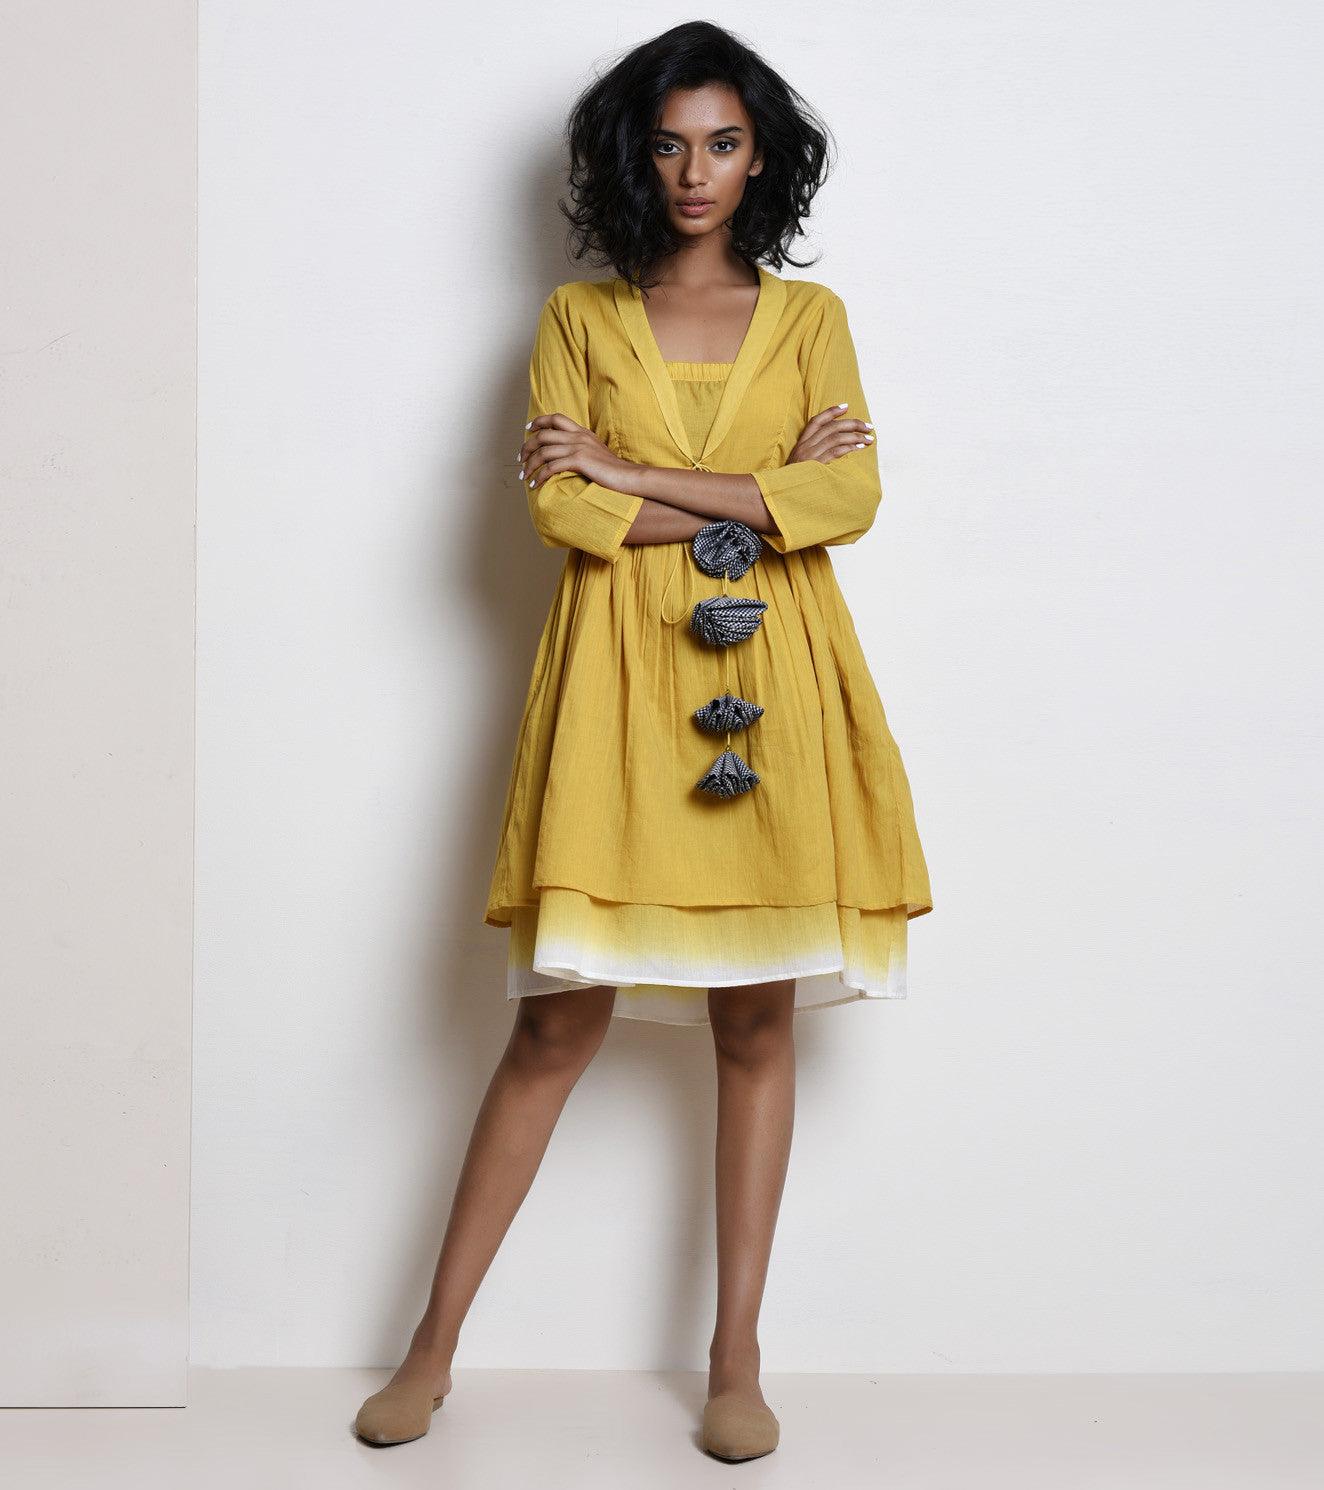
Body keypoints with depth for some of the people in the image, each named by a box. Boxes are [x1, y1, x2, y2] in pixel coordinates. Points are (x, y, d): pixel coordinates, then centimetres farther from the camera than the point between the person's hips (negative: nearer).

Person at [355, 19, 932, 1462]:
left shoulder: (810, 316, 12)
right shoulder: (577, 316, 11)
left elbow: (852, 496, -3)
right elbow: (558, 506, -3)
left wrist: (637, 476, -5)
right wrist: (754, 500, -6)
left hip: (771, 685, 1)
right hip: (619, 679, -1)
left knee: (757, 1019, 3)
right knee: (562, 1016, -4)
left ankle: (736, 1357, 12)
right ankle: (434, 1344, 7)